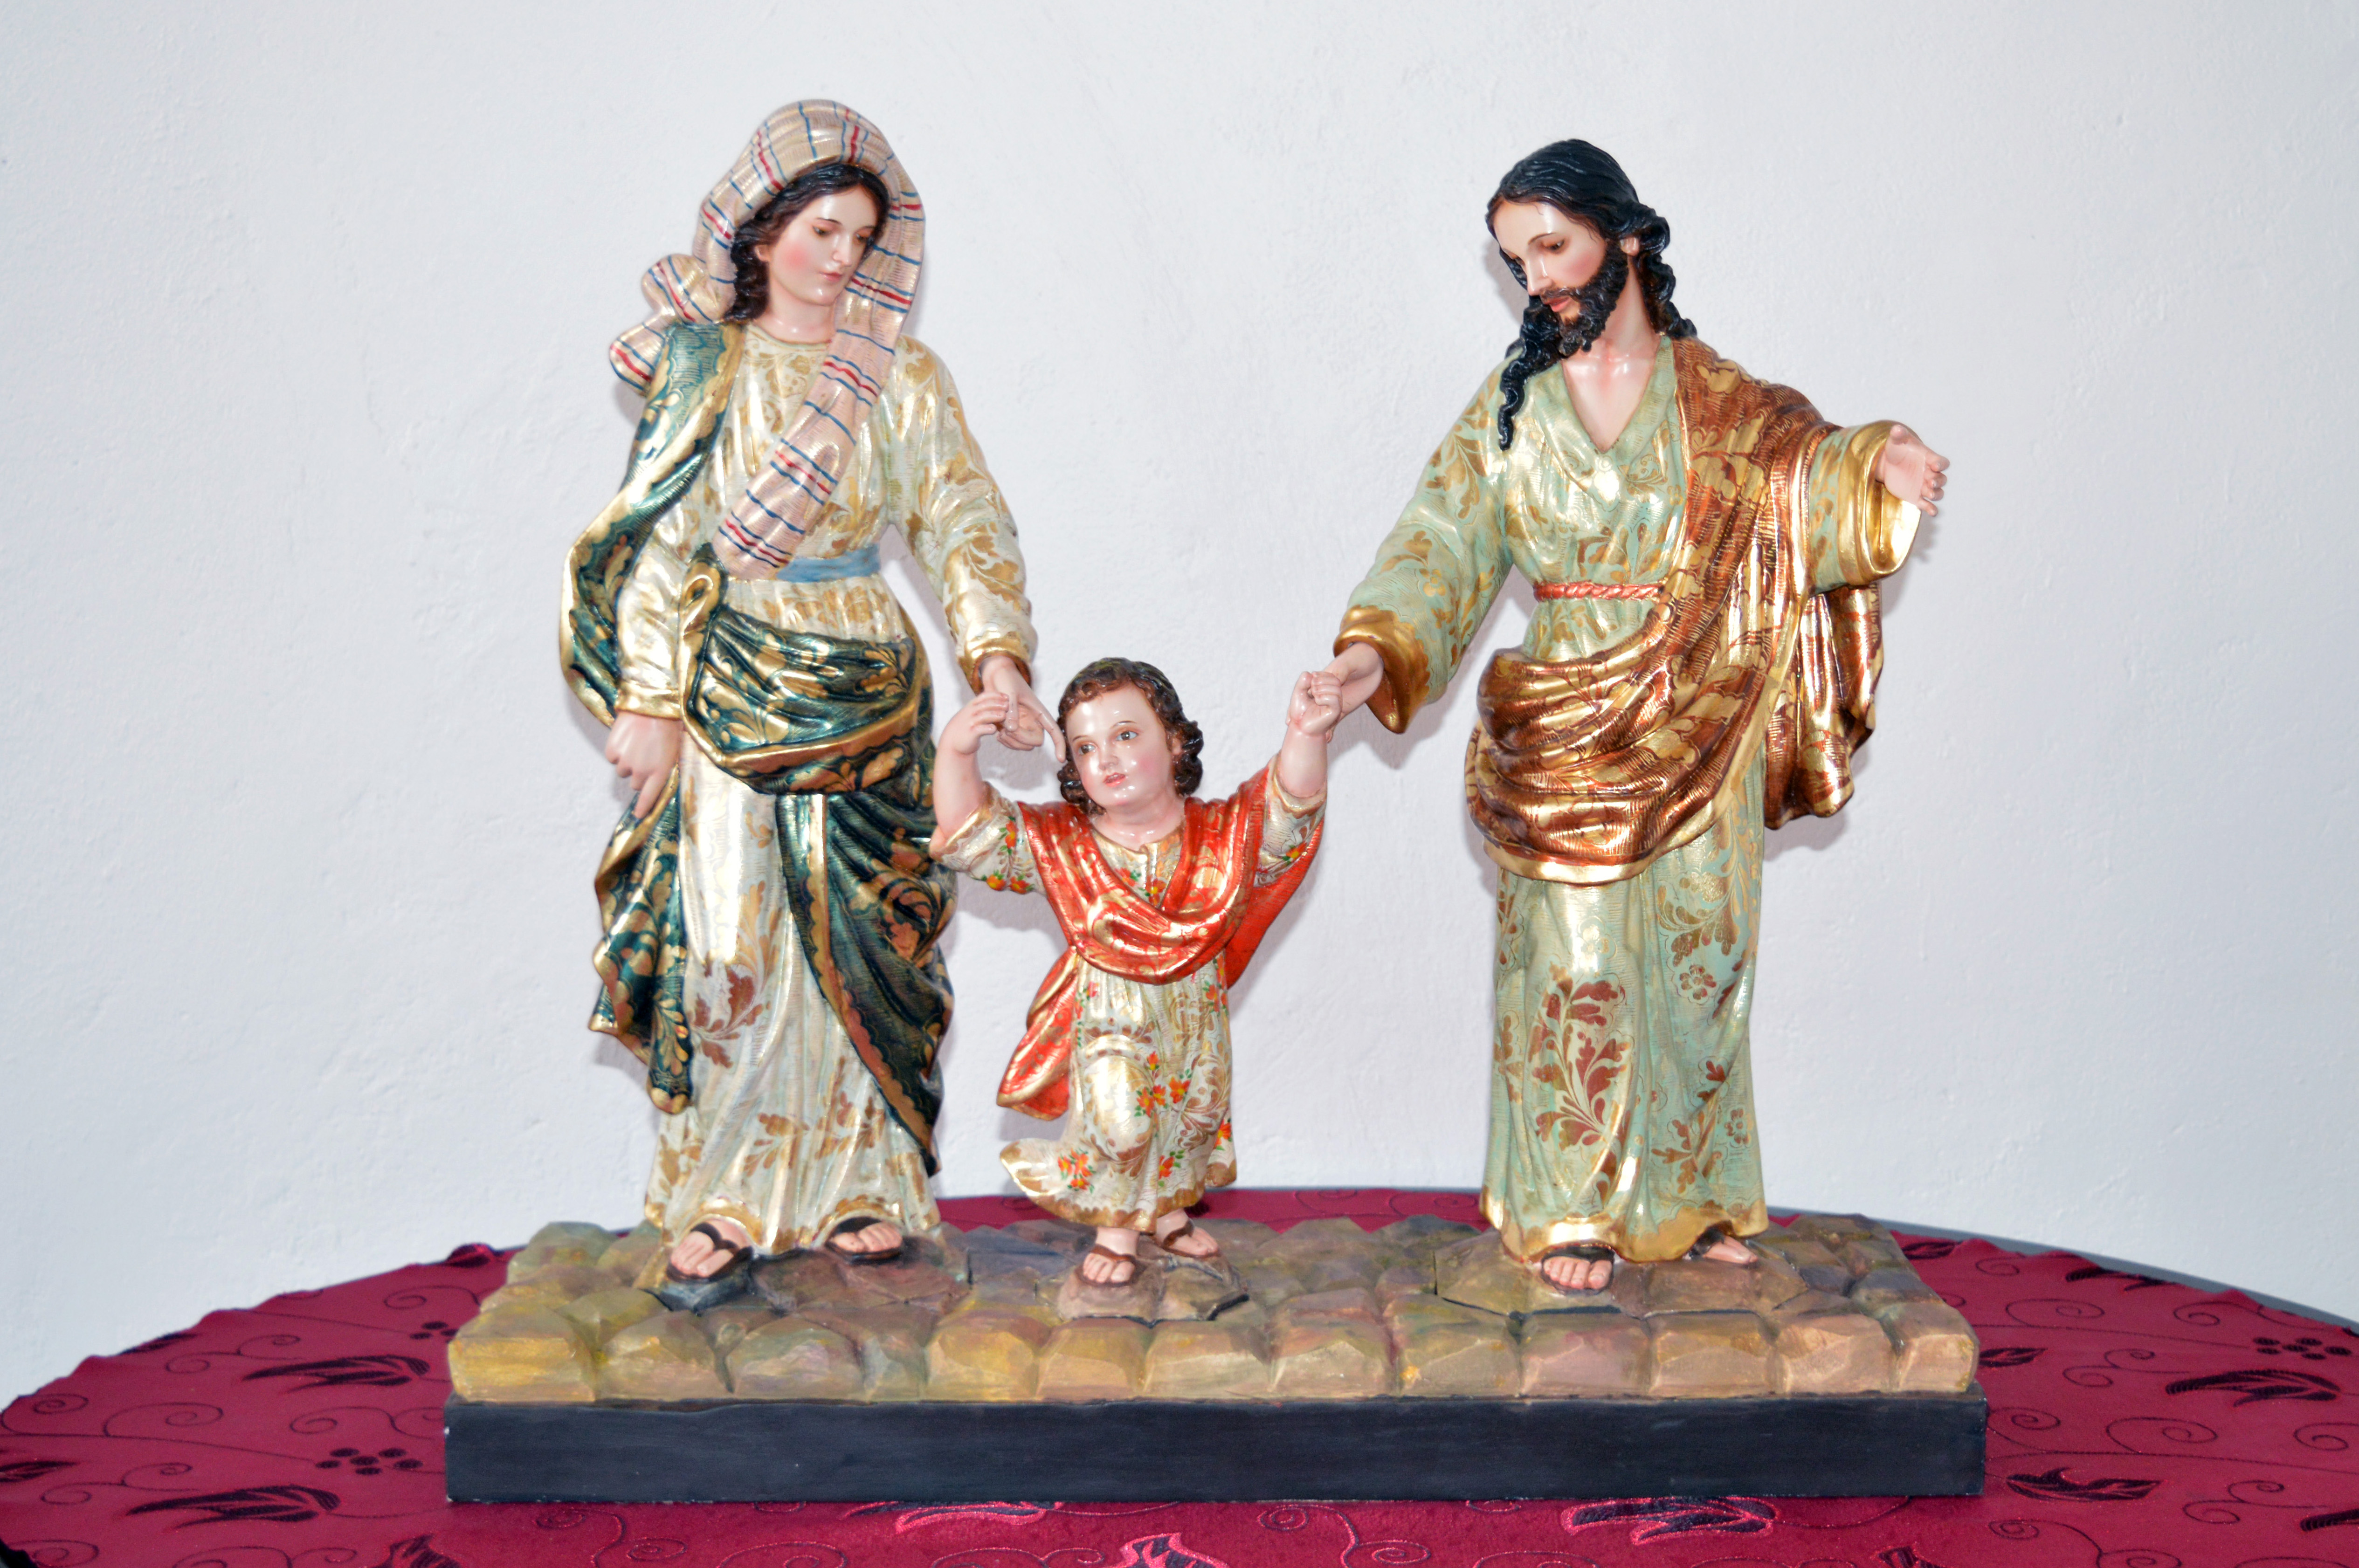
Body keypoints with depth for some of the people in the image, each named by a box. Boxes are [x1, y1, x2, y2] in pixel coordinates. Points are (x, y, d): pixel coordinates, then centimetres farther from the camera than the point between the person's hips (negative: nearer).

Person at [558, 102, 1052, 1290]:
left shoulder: (901, 377, 3)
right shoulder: (701, 368, 0)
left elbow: (962, 524, 1)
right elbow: (658, 541, -1)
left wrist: (996, 652, -14)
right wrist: (646, 700, -6)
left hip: (864, 688, 1)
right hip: (728, 688, -1)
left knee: (855, 938, 4)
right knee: (726, 940, -2)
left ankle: (861, 1182, 16)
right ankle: (724, 1193, 9)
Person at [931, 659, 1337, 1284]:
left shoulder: (1221, 834, -15)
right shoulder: (1058, 843, -13)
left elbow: (1289, 807, -27)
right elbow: (972, 833, -17)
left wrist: (1305, 738, -49)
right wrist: (956, 754, -35)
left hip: (1194, 1017, 2)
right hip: (1106, 1021, -2)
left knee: (1192, 1116, 18)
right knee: (1117, 1121, -8)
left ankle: (1167, 1210, 44)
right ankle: (1115, 1231, 18)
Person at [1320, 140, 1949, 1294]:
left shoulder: (1721, 402, 5)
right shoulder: (1512, 407, 3)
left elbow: (1806, 480, -1)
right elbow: (1445, 543, -3)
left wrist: (1878, 468, -23)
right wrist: (1375, 648, -19)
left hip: (1701, 732, 1)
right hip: (1565, 734, -1)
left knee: (1699, 955, 7)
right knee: (1574, 962, -3)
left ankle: (1692, 1197, 21)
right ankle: (1570, 1211, 8)